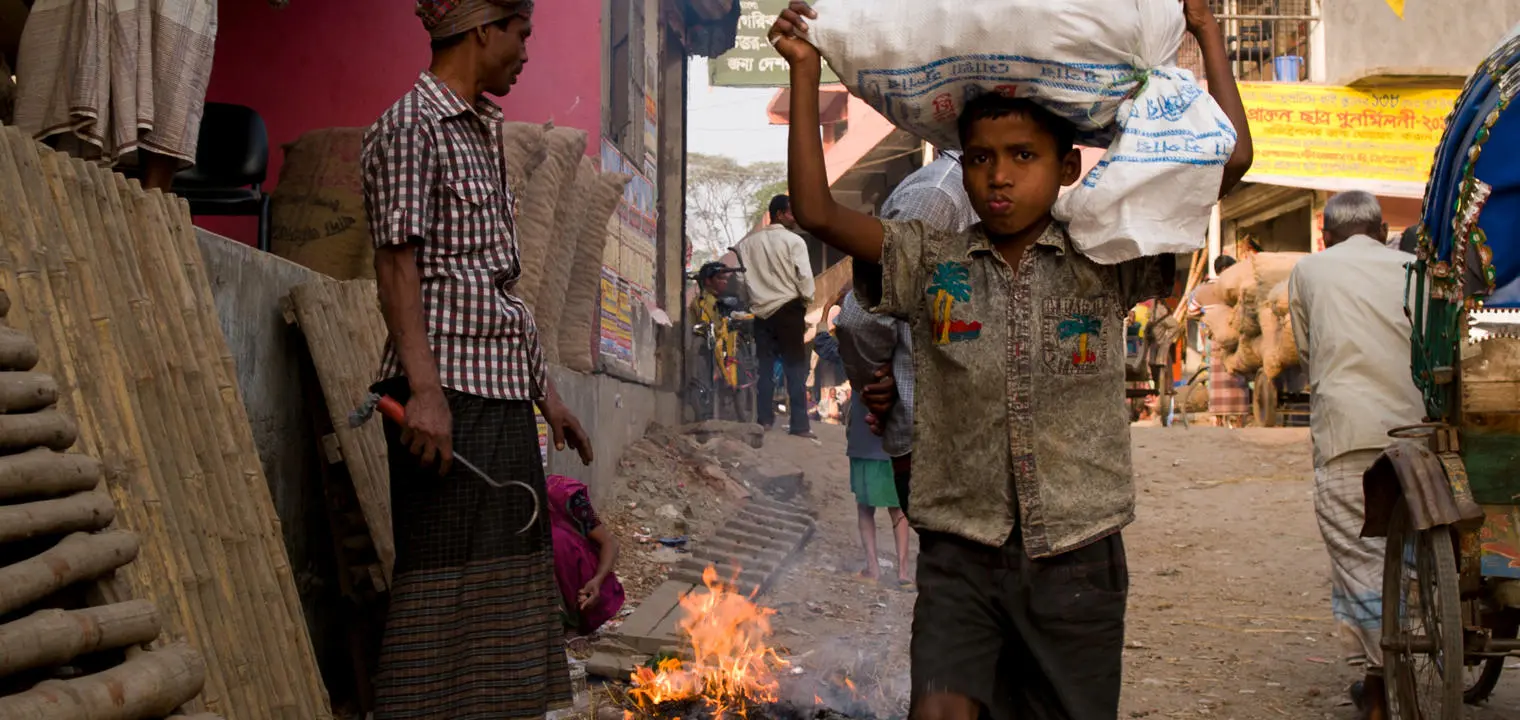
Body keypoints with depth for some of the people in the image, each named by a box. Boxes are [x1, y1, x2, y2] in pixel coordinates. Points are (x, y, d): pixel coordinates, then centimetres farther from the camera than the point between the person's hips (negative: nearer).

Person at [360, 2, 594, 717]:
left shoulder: (481, 135, 22)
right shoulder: (410, 127, -5)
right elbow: (396, 263, -14)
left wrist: (544, 391, 21)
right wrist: (424, 389, -24)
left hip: (502, 395, 9)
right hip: (449, 390, -9)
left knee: (505, 572, 10)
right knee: (444, 580, -9)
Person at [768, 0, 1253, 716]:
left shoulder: (1105, 266, 1)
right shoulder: (931, 262, 4)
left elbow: (1231, 157, -2)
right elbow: (816, 209, -3)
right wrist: (805, 73, -4)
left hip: (1077, 557, 1)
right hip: (960, 555, 0)